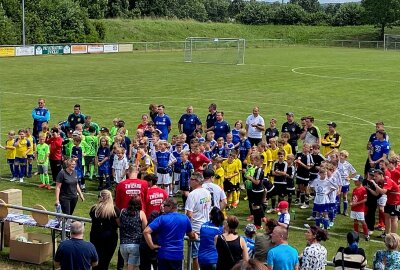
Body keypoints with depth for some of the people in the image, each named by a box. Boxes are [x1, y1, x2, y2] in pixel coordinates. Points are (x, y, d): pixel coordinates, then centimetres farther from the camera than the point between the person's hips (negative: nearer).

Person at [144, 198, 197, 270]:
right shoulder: (185, 219, 2)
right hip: (178, 255, 3)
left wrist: (152, 246, -10)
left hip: (164, 254, -3)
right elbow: (191, 236, 16)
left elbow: (146, 231, -19)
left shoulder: (161, 219, -9)